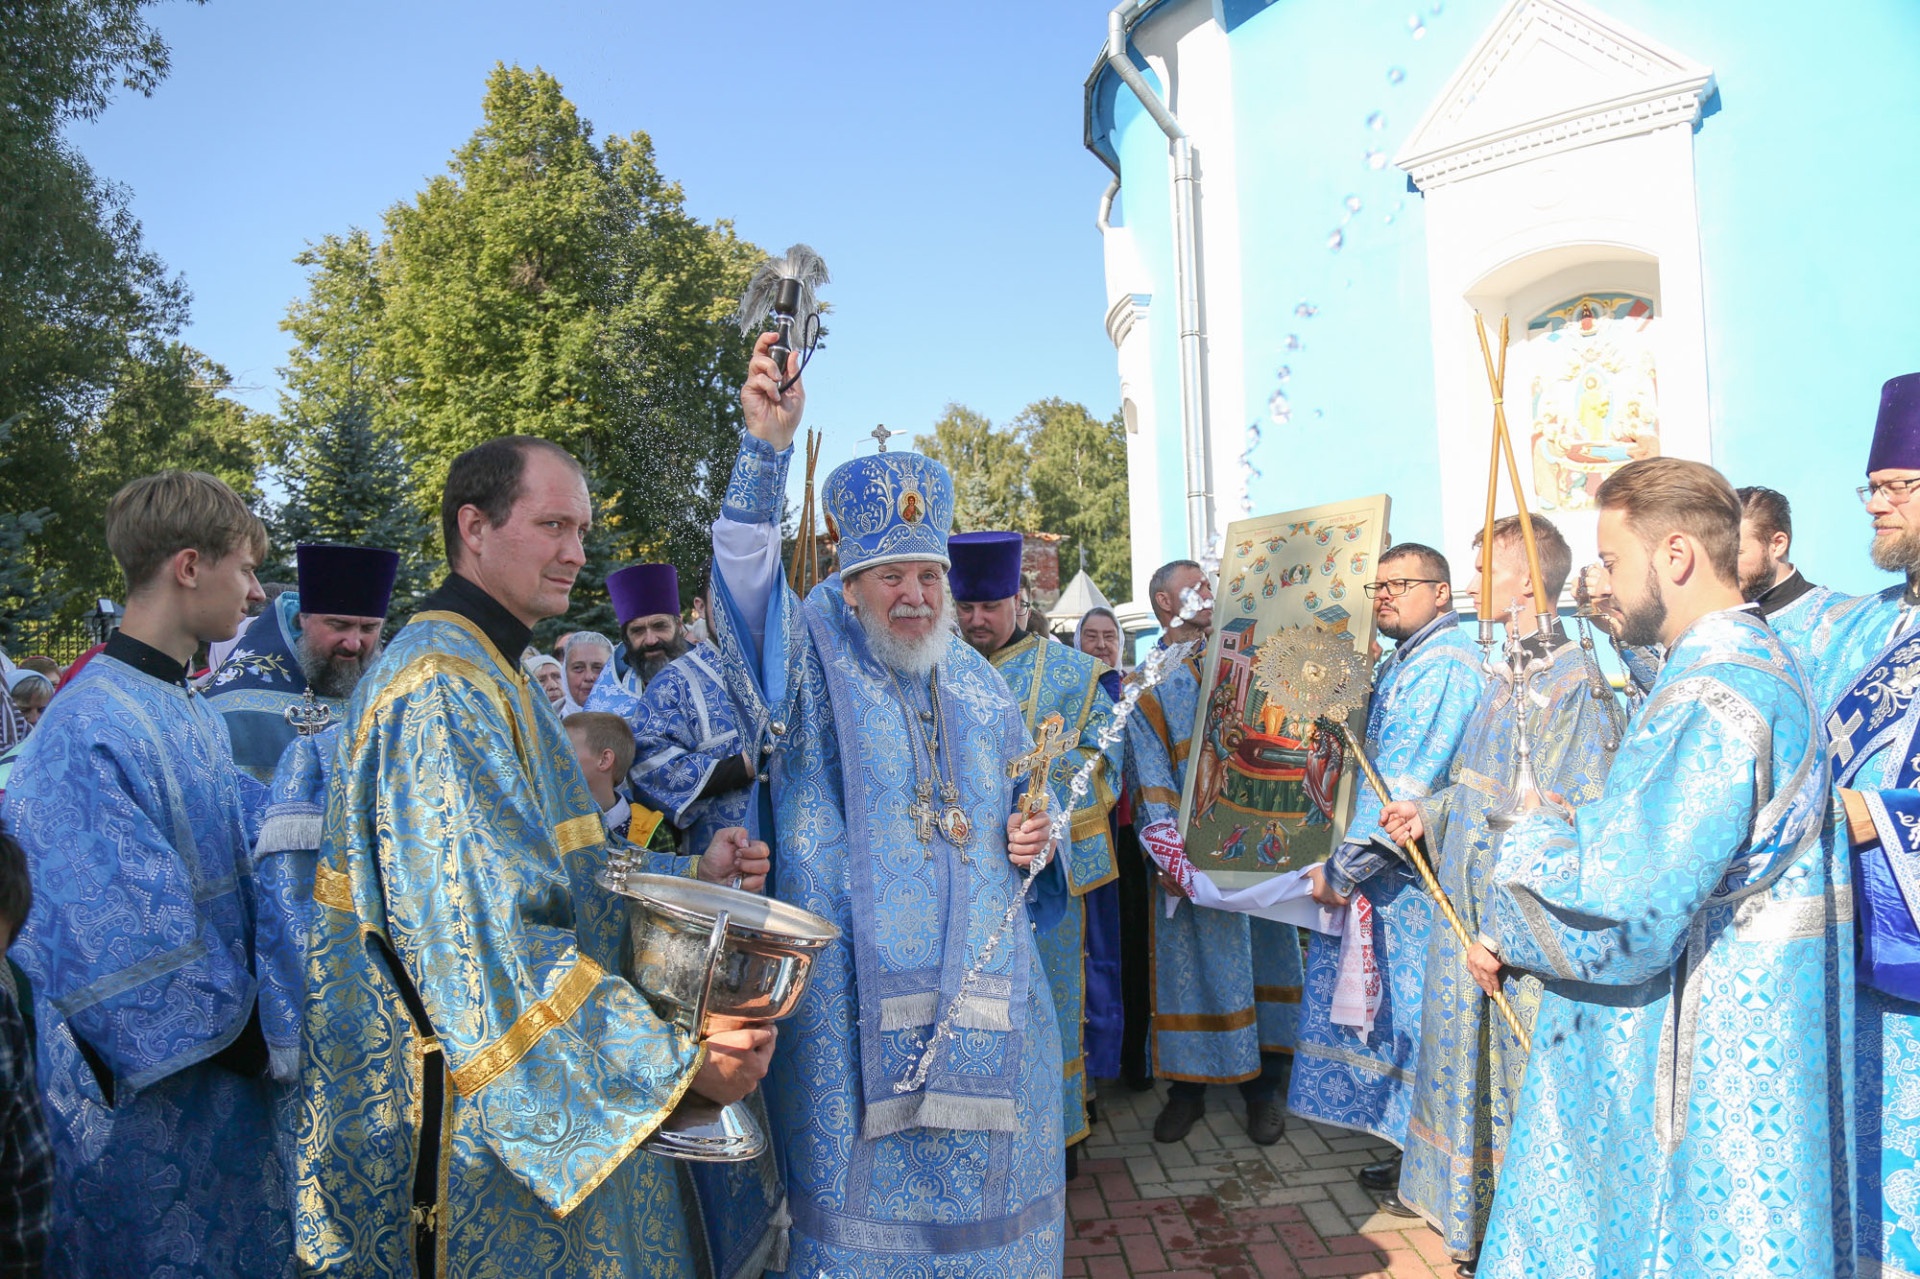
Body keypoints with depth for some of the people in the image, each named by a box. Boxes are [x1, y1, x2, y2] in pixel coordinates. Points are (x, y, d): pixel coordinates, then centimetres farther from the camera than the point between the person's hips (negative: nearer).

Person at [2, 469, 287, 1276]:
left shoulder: (195, 716, 6)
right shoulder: (89, 733, -22)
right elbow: (119, 955, -23)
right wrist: (251, 1038, -15)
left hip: (231, 1079, 8)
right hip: (148, 1098, -8)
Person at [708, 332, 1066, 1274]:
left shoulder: (976, 683, 12)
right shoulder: (811, 660, -3)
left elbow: (1017, 801, 22)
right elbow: (747, 580, -23)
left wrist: (1032, 838, -1)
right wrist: (767, 445, -35)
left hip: (979, 975, 4)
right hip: (854, 985, -4)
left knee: (985, 1182, 14)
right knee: (859, 1171, 6)